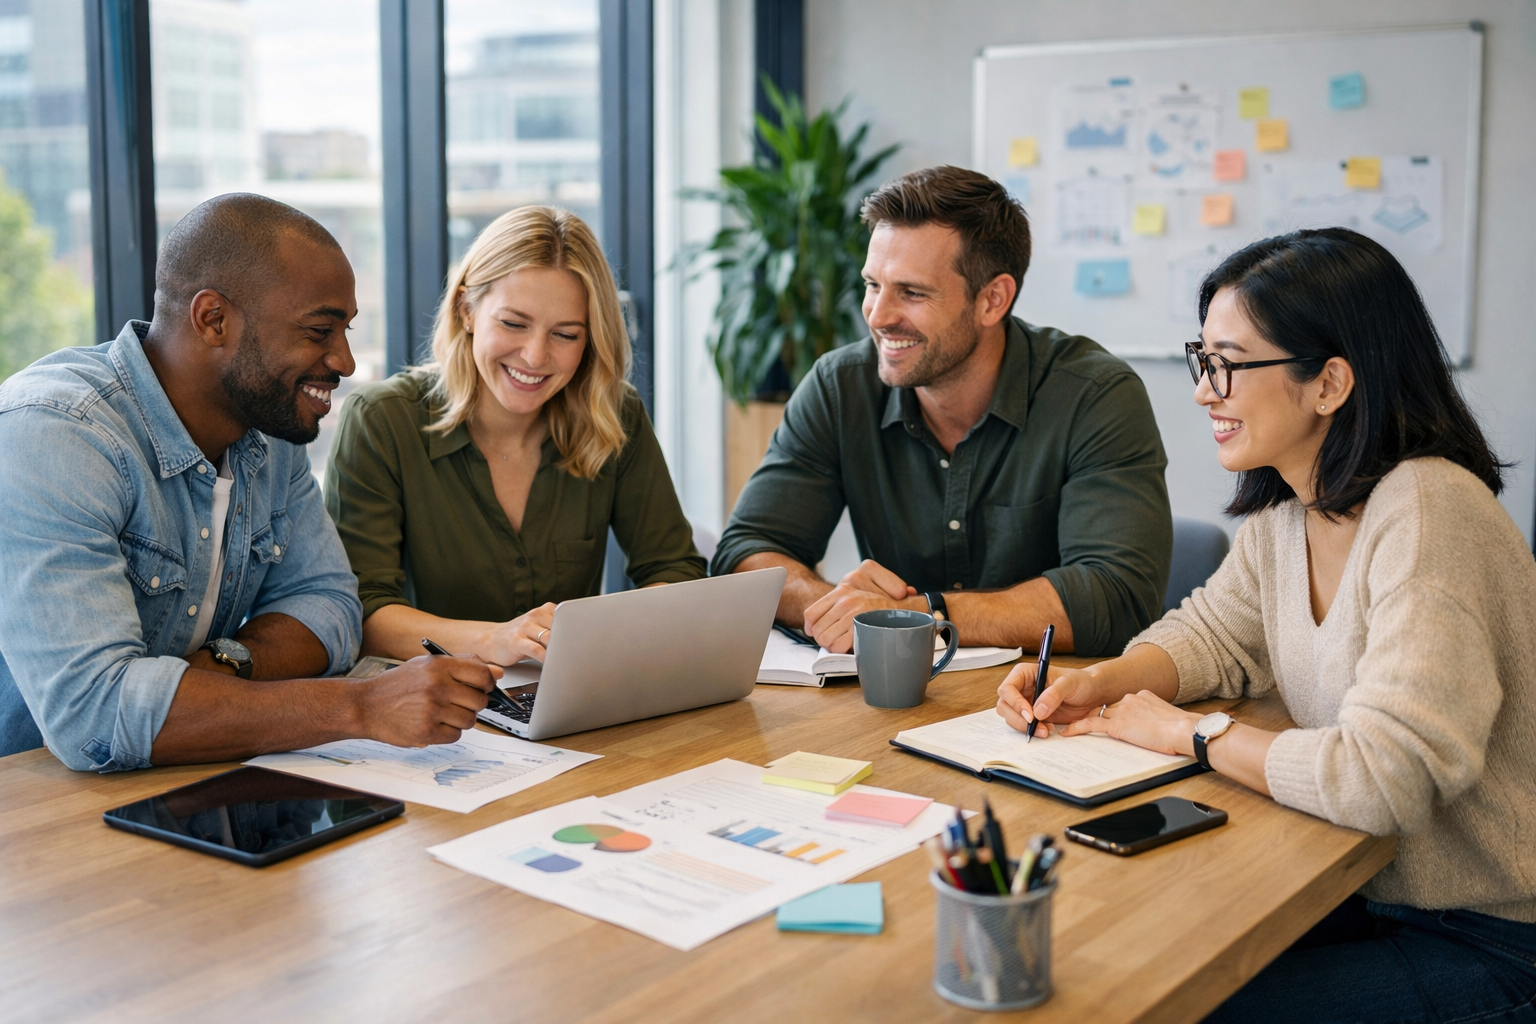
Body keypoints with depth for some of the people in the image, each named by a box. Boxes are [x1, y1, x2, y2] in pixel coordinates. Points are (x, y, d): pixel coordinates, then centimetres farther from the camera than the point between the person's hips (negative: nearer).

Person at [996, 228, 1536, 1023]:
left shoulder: (1427, 515, -26)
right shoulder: (1285, 508, 1)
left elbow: (1382, 777, -32)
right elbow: (1216, 636, 16)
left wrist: (1189, 734, -18)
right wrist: (1101, 683, -5)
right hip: (1360, 891, 7)